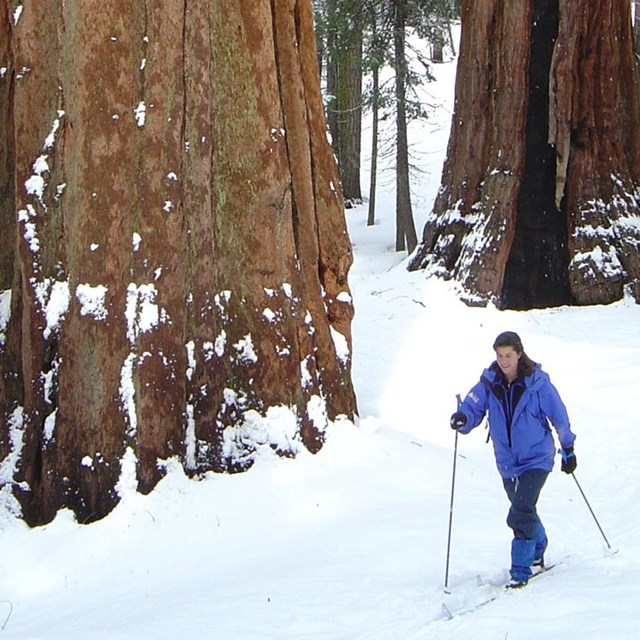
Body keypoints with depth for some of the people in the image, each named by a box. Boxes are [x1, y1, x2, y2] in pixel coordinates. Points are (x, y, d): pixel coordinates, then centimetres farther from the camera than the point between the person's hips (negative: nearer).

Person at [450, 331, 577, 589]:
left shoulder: (537, 382, -14)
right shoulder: (489, 382, -6)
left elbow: (558, 415, -4)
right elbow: (473, 407, -9)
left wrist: (568, 450, 4)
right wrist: (462, 418, -34)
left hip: (536, 458, -5)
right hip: (507, 461, 5)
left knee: (520, 514, -18)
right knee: (524, 512, 21)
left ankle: (521, 571, -10)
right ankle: (537, 553, 46)